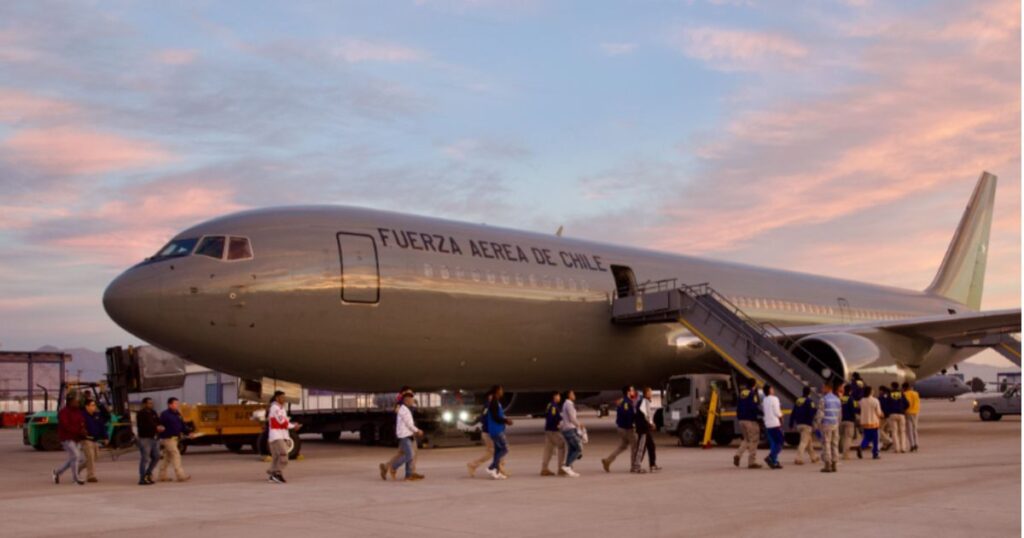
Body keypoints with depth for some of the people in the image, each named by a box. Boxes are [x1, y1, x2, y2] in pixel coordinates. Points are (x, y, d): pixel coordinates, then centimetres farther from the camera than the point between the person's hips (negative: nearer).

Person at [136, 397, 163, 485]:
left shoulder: (153, 412, 15)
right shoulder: (140, 414, -7)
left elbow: (158, 422, 17)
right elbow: (142, 426, -18)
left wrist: (160, 427, -7)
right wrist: (155, 428, -18)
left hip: (154, 438, 8)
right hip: (145, 438, -8)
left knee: (156, 457, 9)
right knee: (145, 459, -6)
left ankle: (148, 473, 25)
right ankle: (142, 479, -2)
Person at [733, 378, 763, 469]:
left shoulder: (742, 392, 12)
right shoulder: (753, 393, -11)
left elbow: (738, 406, 14)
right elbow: (754, 407, -20)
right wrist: (761, 413, -7)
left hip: (742, 420, 8)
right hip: (751, 420, -7)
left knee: (746, 439, 19)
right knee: (753, 441, 1)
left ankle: (738, 455, 1)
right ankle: (752, 462, 1)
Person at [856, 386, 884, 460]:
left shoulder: (861, 401, -1)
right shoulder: (875, 400, -12)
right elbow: (879, 412, -7)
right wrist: (882, 415, 17)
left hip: (864, 423, 3)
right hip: (874, 422, -3)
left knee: (867, 438, 11)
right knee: (875, 439, 8)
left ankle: (861, 447, -16)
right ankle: (875, 454, 10)